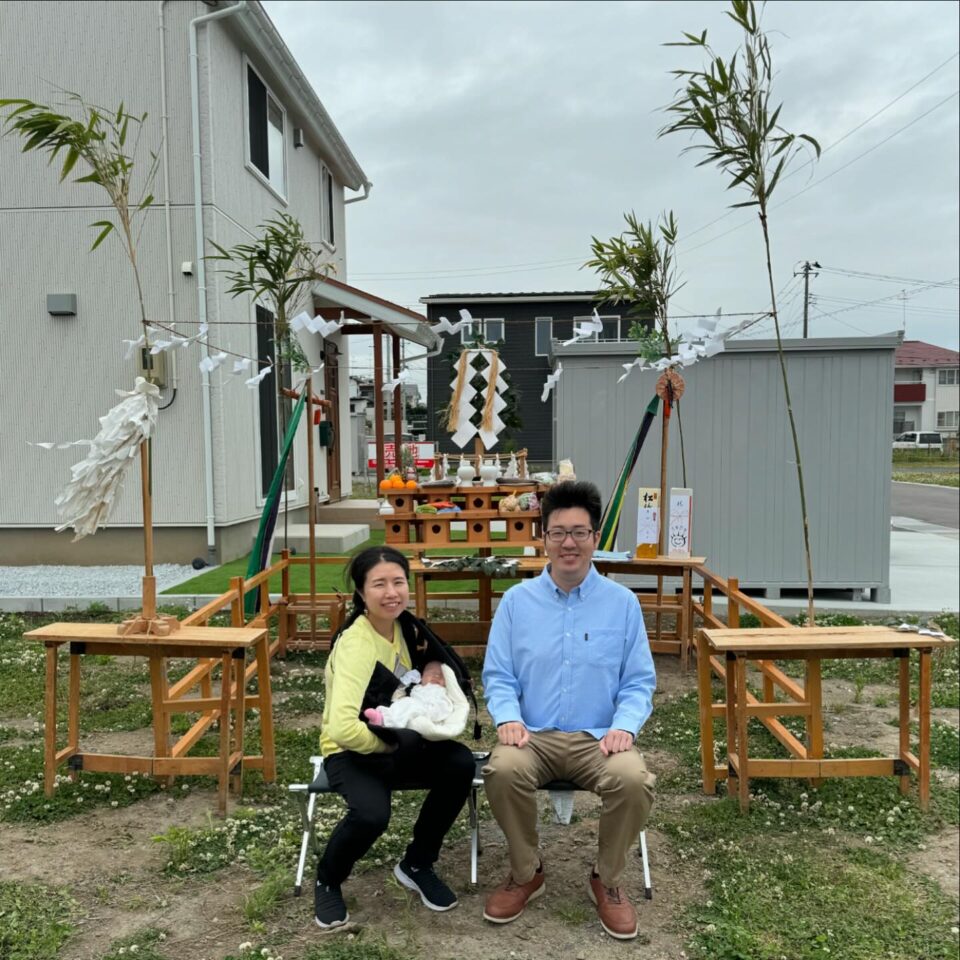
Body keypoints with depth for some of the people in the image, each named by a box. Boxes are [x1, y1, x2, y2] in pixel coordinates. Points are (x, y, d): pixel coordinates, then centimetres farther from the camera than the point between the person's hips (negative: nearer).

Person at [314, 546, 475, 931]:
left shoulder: (401, 626, -4)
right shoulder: (355, 646, -27)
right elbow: (342, 728, -39)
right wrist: (391, 741, -22)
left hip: (397, 743, 6)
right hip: (351, 753, -6)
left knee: (460, 764, -19)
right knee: (371, 813, -34)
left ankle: (416, 865, 4)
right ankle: (327, 881, 2)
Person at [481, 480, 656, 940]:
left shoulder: (622, 602, 3)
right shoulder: (516, 600, 4)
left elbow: (639, 682, 4)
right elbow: (497, 675, 4)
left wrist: (625, 726, -15)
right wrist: (508, 717, -15)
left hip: (599, 737, 0)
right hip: (533, 735, 0)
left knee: (633, 781, -30)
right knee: (503, 771, -32)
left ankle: (607, 880, 2)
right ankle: (526, 872, 0)